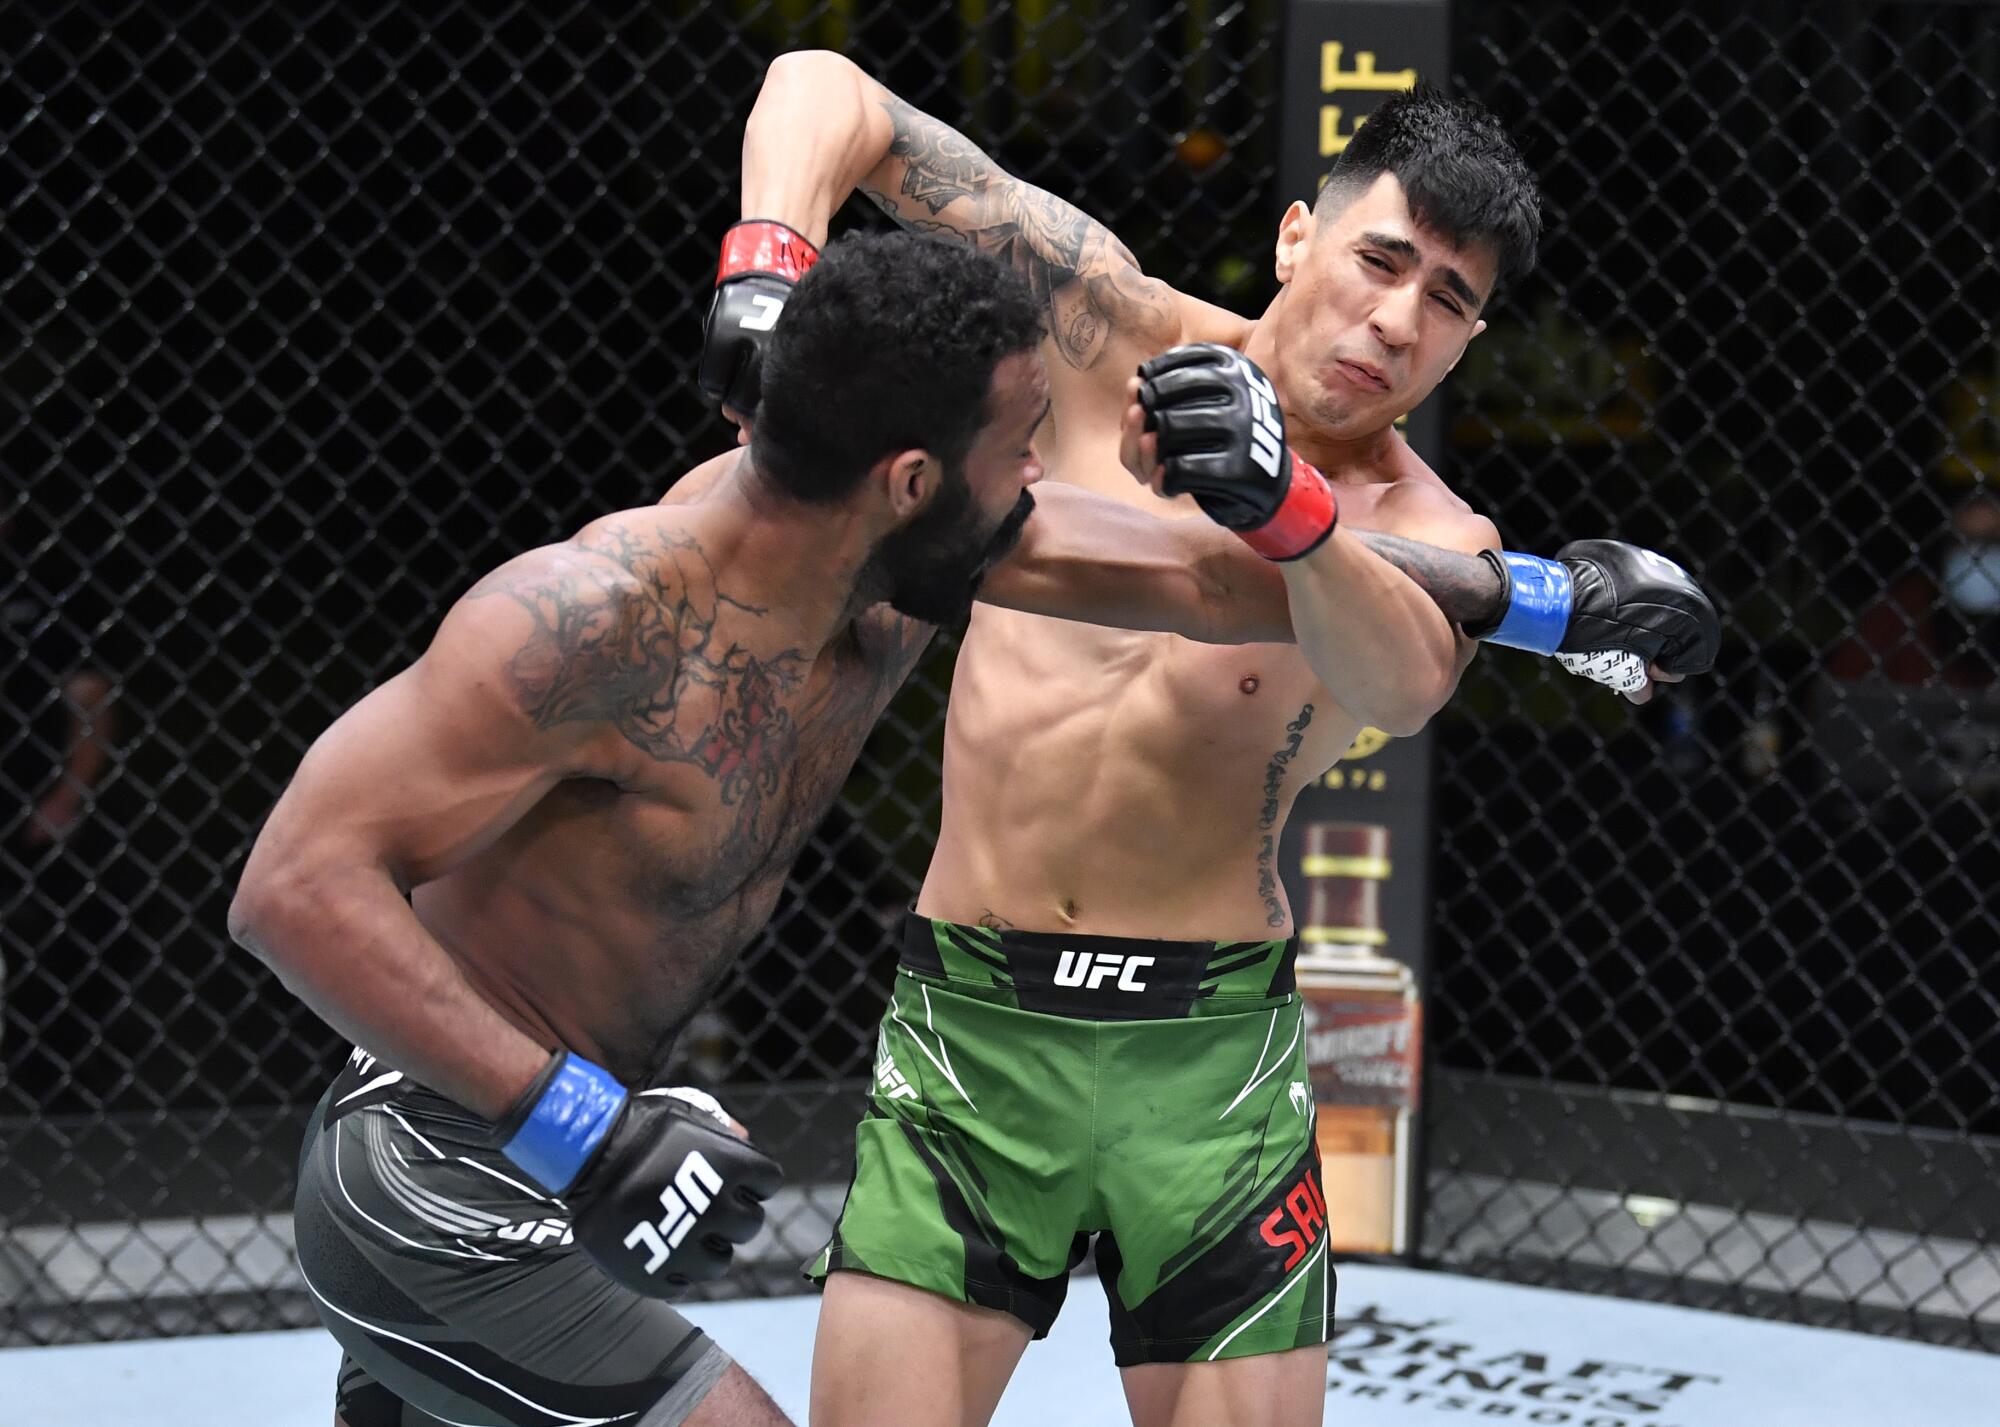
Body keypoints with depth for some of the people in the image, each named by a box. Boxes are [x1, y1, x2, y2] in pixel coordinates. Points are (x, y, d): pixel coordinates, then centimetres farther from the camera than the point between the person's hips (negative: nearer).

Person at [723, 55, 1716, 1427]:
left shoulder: (1432, 541, -1)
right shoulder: (1116, 329, 1)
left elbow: (1402, 685, -28)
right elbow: (823, 89, 1)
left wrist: (1284, 503, -47)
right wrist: (767, 270, -19)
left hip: (1212, 1056, 0)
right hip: (969, 1020, 0)